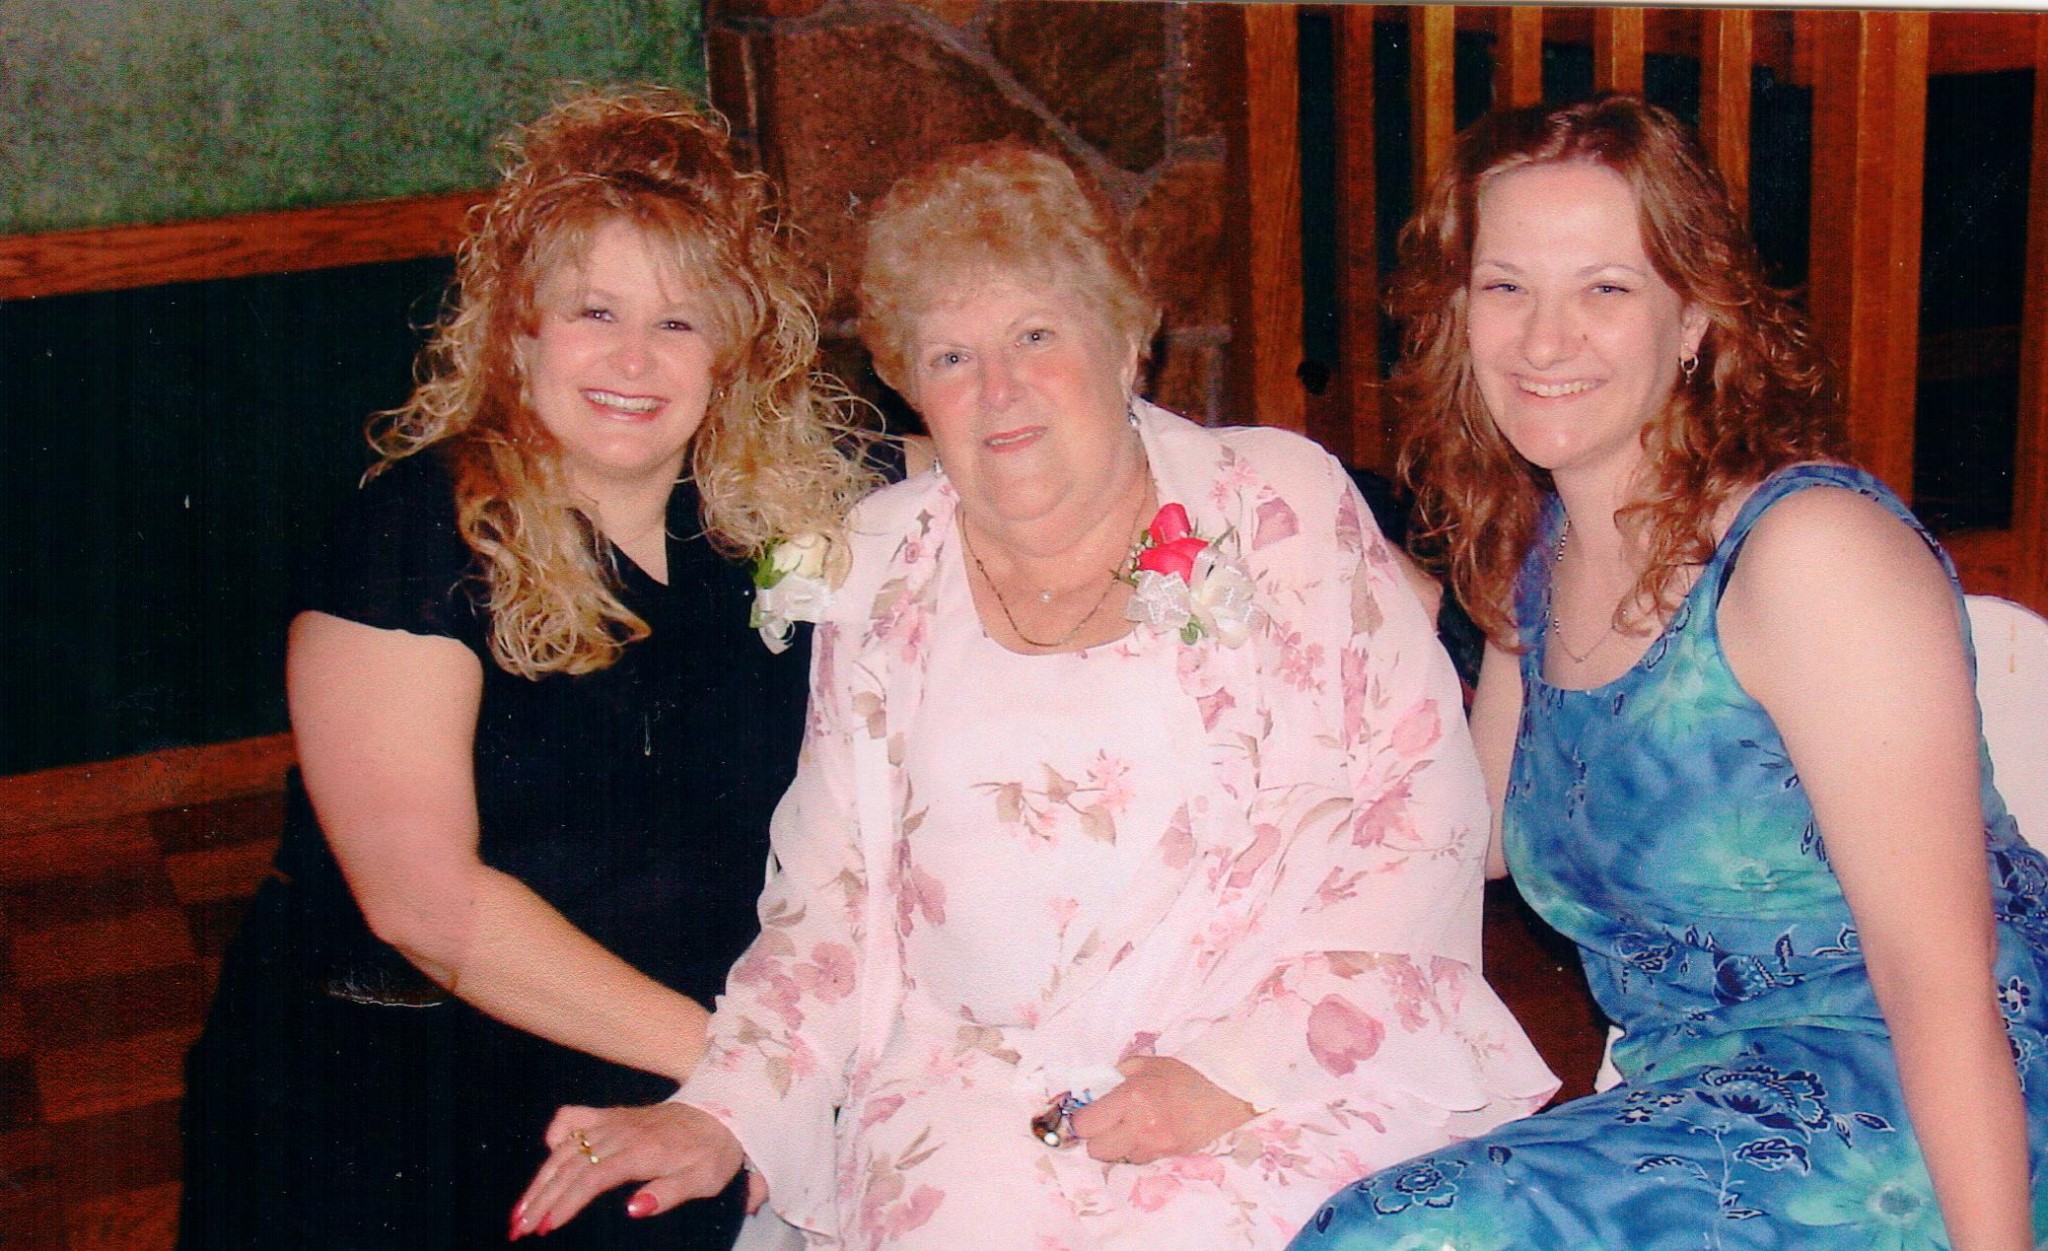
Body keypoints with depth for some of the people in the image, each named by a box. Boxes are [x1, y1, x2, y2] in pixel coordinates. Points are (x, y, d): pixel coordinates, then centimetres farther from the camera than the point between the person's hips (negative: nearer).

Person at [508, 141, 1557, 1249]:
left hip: (1289, 1091, -2)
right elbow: (832, 890, 15)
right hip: (971, 1093, 2)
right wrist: (719, 1113, -1)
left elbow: (1421, 807, -1)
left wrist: (1238, 1071, -12)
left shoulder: (1282, 504, 3)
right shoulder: (882, 567, 12)